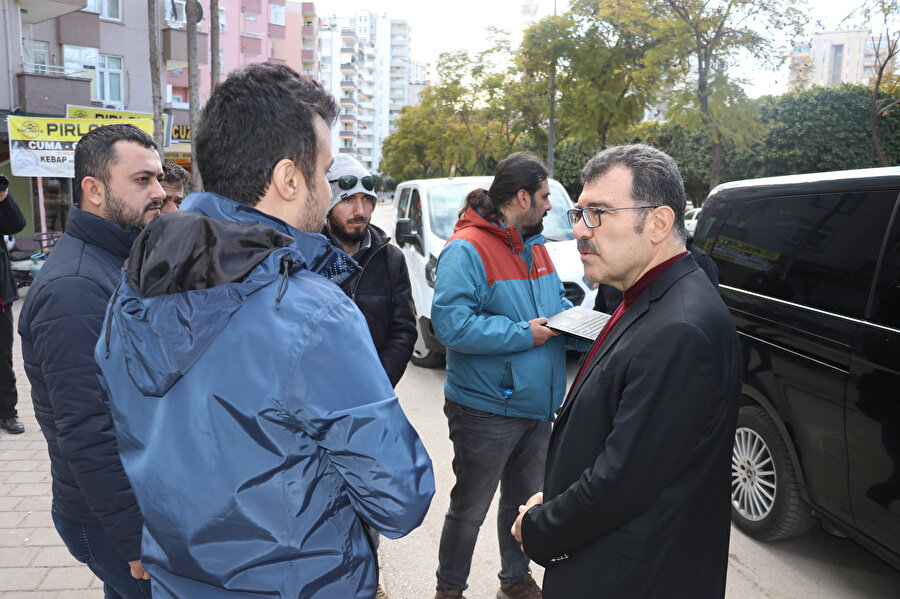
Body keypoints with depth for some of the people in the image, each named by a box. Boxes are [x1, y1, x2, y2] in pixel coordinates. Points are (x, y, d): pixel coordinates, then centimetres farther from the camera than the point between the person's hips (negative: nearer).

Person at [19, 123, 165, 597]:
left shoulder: (125, 261, 7)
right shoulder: (73, 290, -25)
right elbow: (88, 434, -28)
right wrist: (139, 546, -23)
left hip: (149, 498, 9)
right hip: (110, 522, -9)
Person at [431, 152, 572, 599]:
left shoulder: (535, 248, 9)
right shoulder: (467, 249, -19)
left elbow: (556, 299, 23)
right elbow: (450, 323, -28)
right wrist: (525, 334, -23)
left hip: (536, 405, 8)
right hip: (486, 408, -8)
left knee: (524, 501, 24)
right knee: (469, 510, 10)